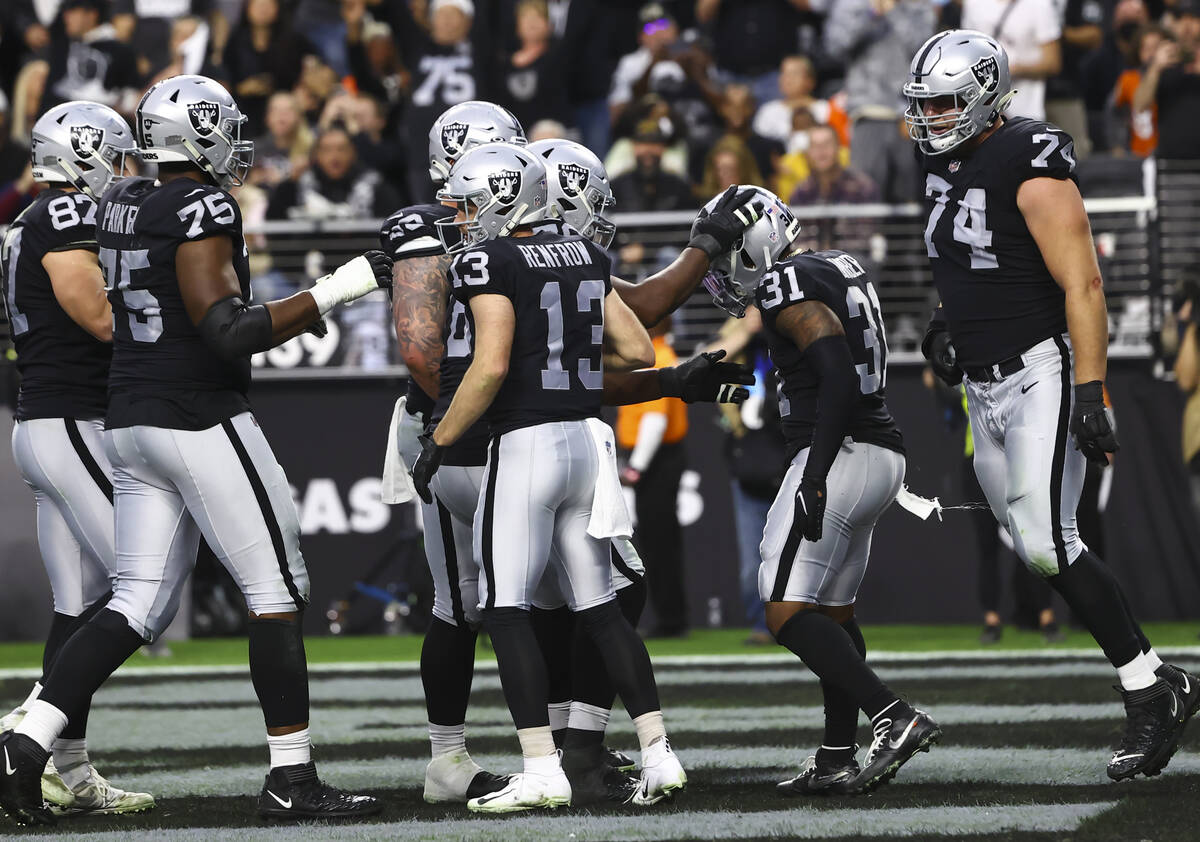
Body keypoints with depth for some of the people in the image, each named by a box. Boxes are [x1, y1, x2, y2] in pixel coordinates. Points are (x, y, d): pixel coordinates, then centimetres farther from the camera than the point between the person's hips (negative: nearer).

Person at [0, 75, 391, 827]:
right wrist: (333, 292, -18)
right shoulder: (202, 211, -14)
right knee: (279, 589, 1)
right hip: (201, 420, -8)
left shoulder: (121, 208, 11)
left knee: (140, 604, 10)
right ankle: (292, 779, 1)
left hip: (131, 424, 8)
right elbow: (225, 334, -19)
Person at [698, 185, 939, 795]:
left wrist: (815, 477, -25)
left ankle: (896, 720, -20)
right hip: (883, 454, 10)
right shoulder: (842, 269, 18)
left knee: (789, 615, -11)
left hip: (839, 455, -10)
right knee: (833, 611, 16)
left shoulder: (788, 285, -11)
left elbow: (838, 376, -21)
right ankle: (837, 761, 17)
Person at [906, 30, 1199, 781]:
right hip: (986, 386, 9)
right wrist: (952, 321, 15)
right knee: (1043, 552, 5)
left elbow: (1082, 285, -18)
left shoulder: (1030, 164, -14)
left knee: (1047, 543, -17)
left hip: (1042, 373, -9)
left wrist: (1092, 394, -23)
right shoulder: (945, 164, 12)